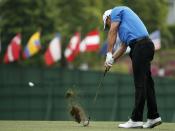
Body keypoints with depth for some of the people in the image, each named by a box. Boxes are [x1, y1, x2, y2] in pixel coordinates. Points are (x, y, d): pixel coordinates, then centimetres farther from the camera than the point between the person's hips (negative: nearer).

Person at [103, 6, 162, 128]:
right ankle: (153, 116, 14)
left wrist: (109, 54, -3)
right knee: (146, 83, 11)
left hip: (140, 45, -9)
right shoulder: (123, 24, 33)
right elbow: (123, 47, 27)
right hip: (146, 45, 9)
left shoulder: (116, 11, 8)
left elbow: (112, 32, -2)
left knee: (140, 84, -9)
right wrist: (112, 60, 16)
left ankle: (136, 119, -9)